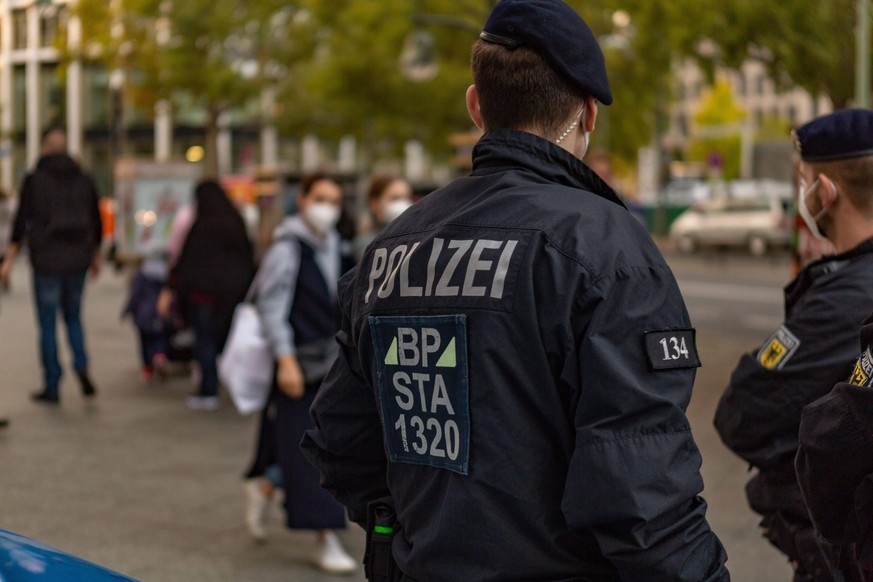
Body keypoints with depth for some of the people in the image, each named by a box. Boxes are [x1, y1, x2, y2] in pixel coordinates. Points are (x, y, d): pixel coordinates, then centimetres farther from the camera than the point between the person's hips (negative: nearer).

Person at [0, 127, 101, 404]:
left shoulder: (34, 180, -6)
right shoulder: (84, 180, 5)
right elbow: (96, 222, 10)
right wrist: (95, 256, 23)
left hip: (46, 261, -3)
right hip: (77, 259, 3)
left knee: (47, 324, 6)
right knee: (73, 316, 20)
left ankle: (52, 386, 9)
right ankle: (81, 367, -3)